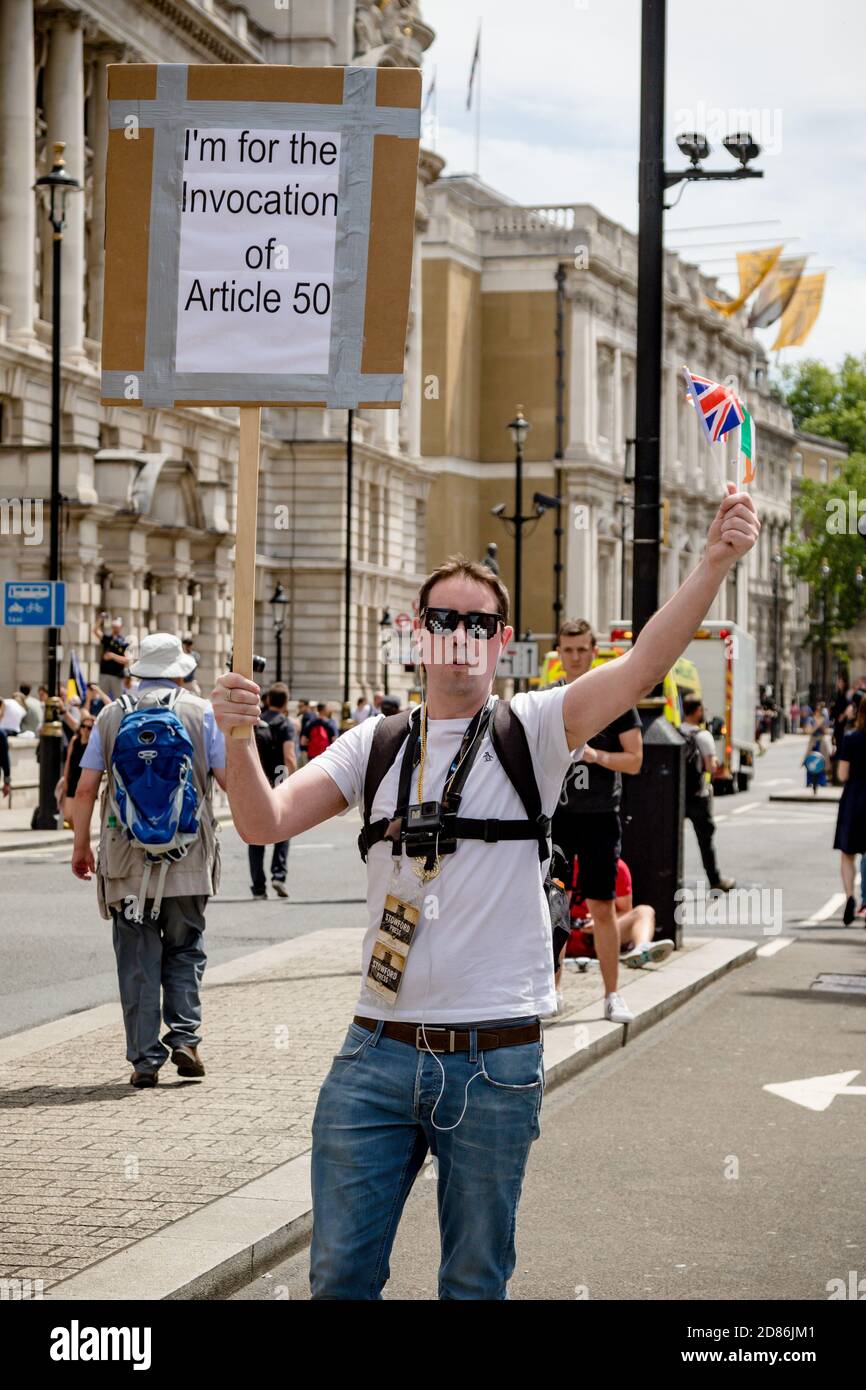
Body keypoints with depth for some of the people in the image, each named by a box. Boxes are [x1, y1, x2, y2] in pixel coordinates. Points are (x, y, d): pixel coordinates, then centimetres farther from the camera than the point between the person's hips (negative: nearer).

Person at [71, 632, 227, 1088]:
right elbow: (229, 778, -2)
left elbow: (86, 787, 3)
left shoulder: (111, 715, 6)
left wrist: (81, 846, 11)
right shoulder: (201, 712, 2)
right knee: (184, 950, 14)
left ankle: (145, 1058, 3)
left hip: (126, 859, 1)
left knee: (137, 960, 5)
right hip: (188, 857, -1)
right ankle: (184, 1036, 0)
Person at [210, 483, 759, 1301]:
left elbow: (642, 667, -14)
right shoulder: (374, 746, 10)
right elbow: (265, 823, 2)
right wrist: (238, 738, -17)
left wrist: (715, 563, -28)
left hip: (495, 1060, -2)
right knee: (339, 1274, 6)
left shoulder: (532, 730, 1)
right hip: (376, 1051, 2)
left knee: (475, 1280, 8)